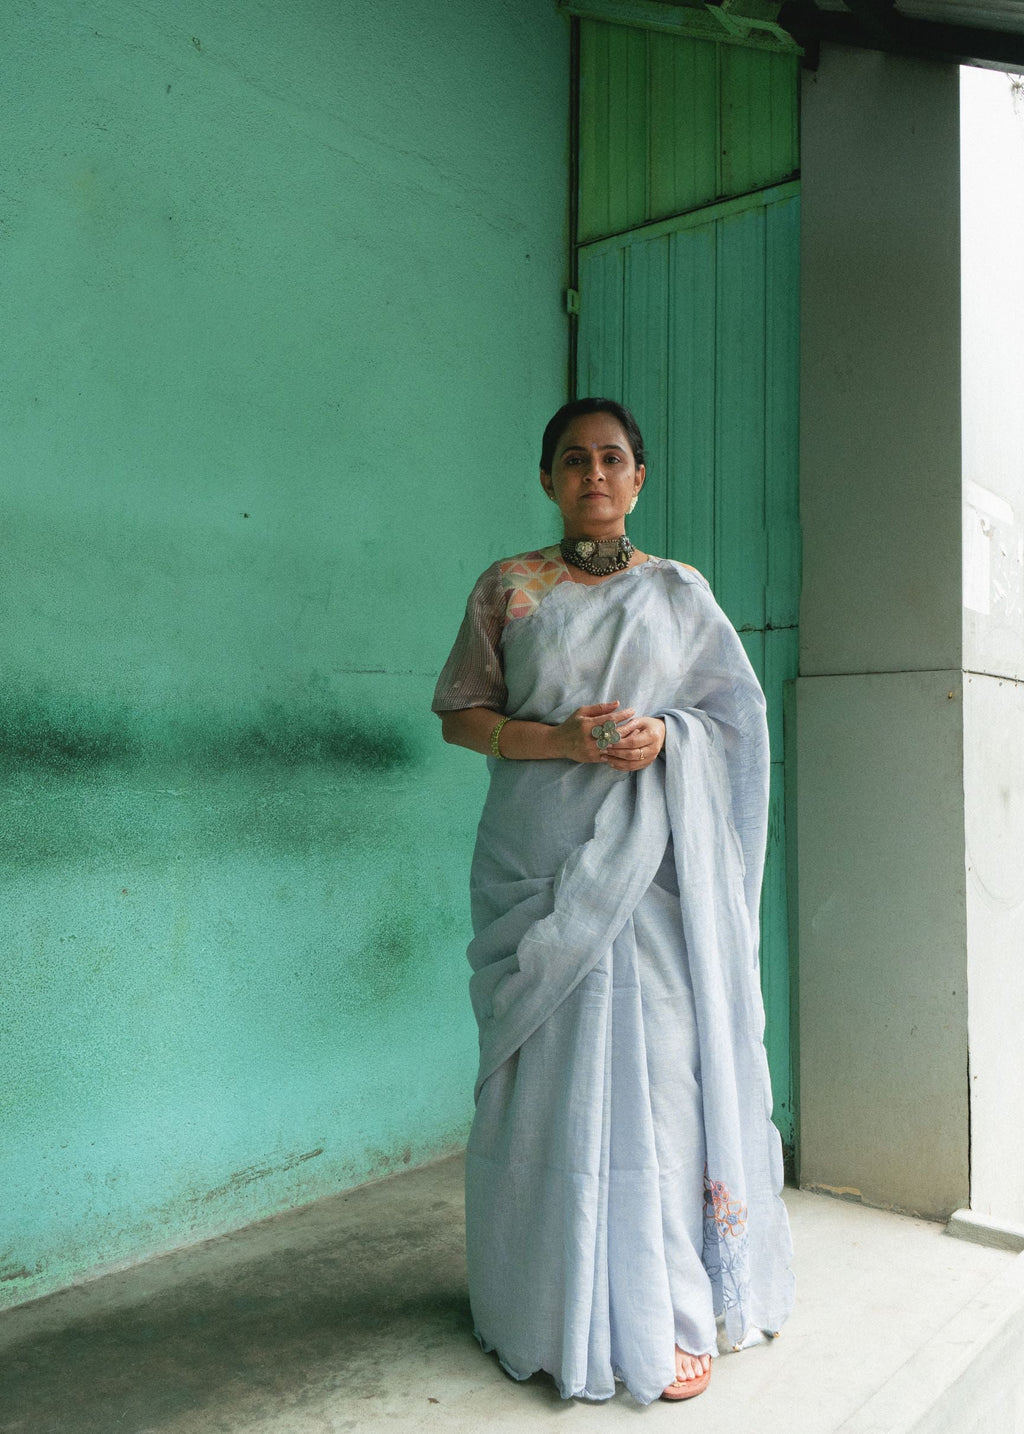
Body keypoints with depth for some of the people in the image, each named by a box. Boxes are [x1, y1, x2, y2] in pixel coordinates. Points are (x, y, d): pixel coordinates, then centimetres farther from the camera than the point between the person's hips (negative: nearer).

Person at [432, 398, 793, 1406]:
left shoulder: (680, 592, 10)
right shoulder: (505, 589, 7)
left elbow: (738, 712, 10)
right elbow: (459, 714, 4)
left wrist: (664, 734, -11)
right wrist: (563, 737, -13)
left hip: (653, 866, 1)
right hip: (540, 866, 0)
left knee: (659, 1062, -1)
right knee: (552, 1069, 2)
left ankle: (668, 1309, 12)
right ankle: (551, 1305, 18)